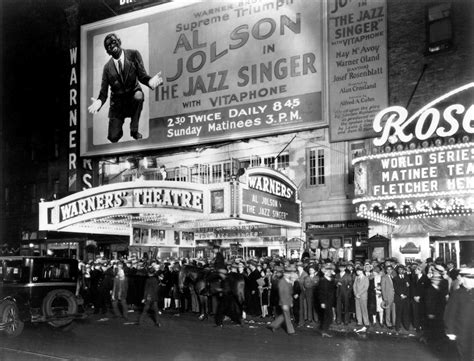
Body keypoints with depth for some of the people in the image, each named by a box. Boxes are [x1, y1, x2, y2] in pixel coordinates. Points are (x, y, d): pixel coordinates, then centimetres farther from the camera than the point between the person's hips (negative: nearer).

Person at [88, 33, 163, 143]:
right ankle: (119, 127, 32)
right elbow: (103, 92, -5)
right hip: (117, 102, 1)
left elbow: (142, 76, -12)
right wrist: (99, 102, -29)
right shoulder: (107, 67, -6)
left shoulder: (133, 54, -9)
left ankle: (134, 130, -15)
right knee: (113, 138, -9)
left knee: (138, 96, -38)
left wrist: (150, 81, -37)